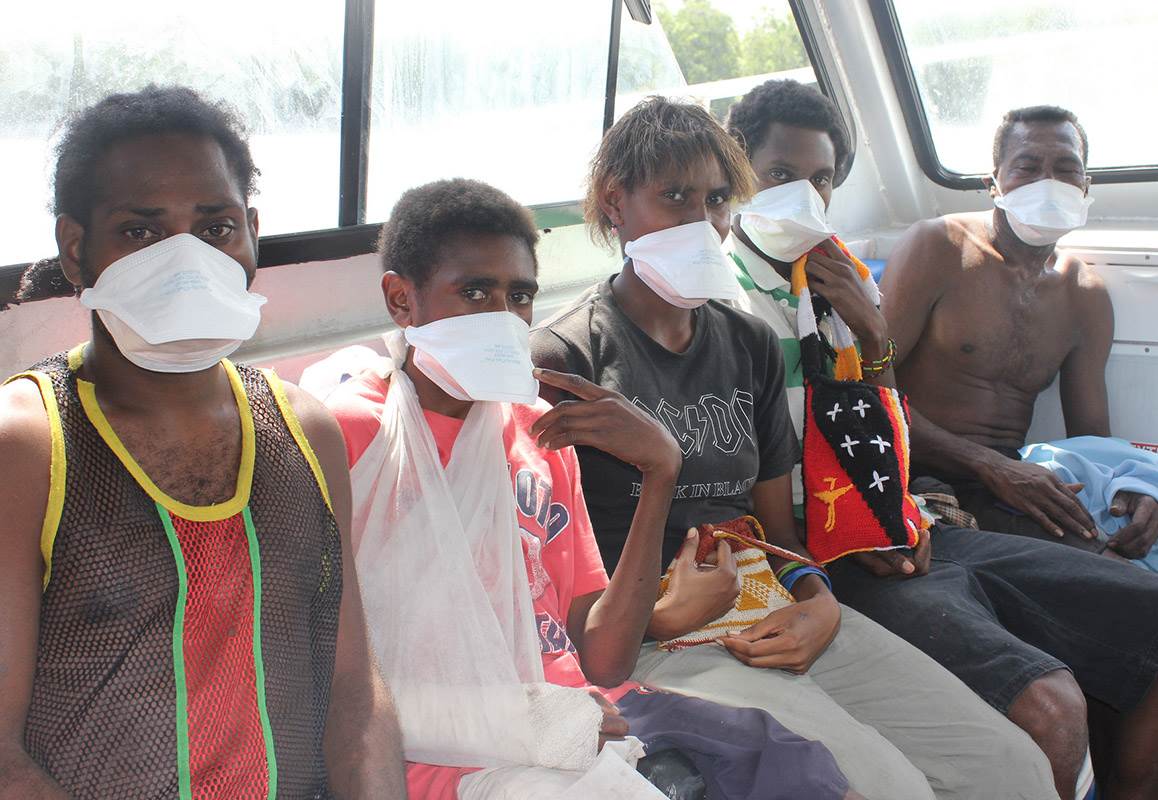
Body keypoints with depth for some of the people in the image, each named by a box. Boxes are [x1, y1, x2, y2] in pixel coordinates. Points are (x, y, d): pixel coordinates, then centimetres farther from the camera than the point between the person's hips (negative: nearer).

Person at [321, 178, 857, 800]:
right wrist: (522, 717, -15)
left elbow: (602, 662, 7)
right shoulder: (346, 434, -4)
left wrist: (660, 472, 0)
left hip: (579, 713, 5)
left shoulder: (540, 431, 15)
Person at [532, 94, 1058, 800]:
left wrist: (820, 606, -2)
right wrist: (659, 614, -17)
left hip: (775, 621, 6)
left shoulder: (751, 345, 16)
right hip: (651, 648, -6)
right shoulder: (564, 358, -4)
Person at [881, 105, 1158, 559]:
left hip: (1012, 476, 6)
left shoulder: (1086, 296, 14)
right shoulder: (937, 248, -4)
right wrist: (991, 465, -19)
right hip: (924, 481, -6)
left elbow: (1090, 435, 17)